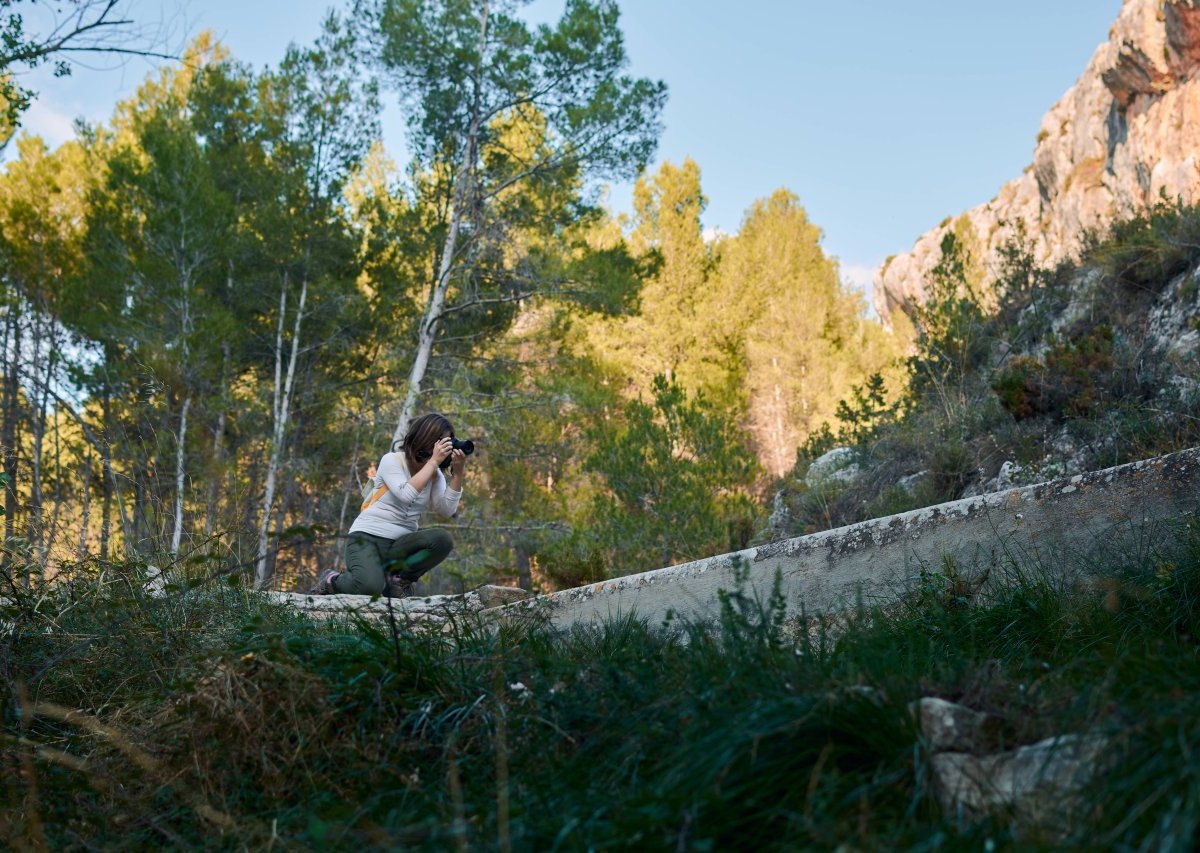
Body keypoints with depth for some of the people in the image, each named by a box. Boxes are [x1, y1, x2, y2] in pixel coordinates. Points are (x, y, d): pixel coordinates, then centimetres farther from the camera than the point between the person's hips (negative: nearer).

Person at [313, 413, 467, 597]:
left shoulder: (435, 474, 8)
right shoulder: (392, 460, -7)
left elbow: (448, 509, -8)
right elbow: (406, 494, -26)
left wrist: (457, 473, -15)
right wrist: (433, 461, -22)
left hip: (399, 544, 5)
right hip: (367, 537, -5)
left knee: (442, 539, -27)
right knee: (370, 586, -35)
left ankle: (396, 578, -5)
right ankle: (330, 580, 1)